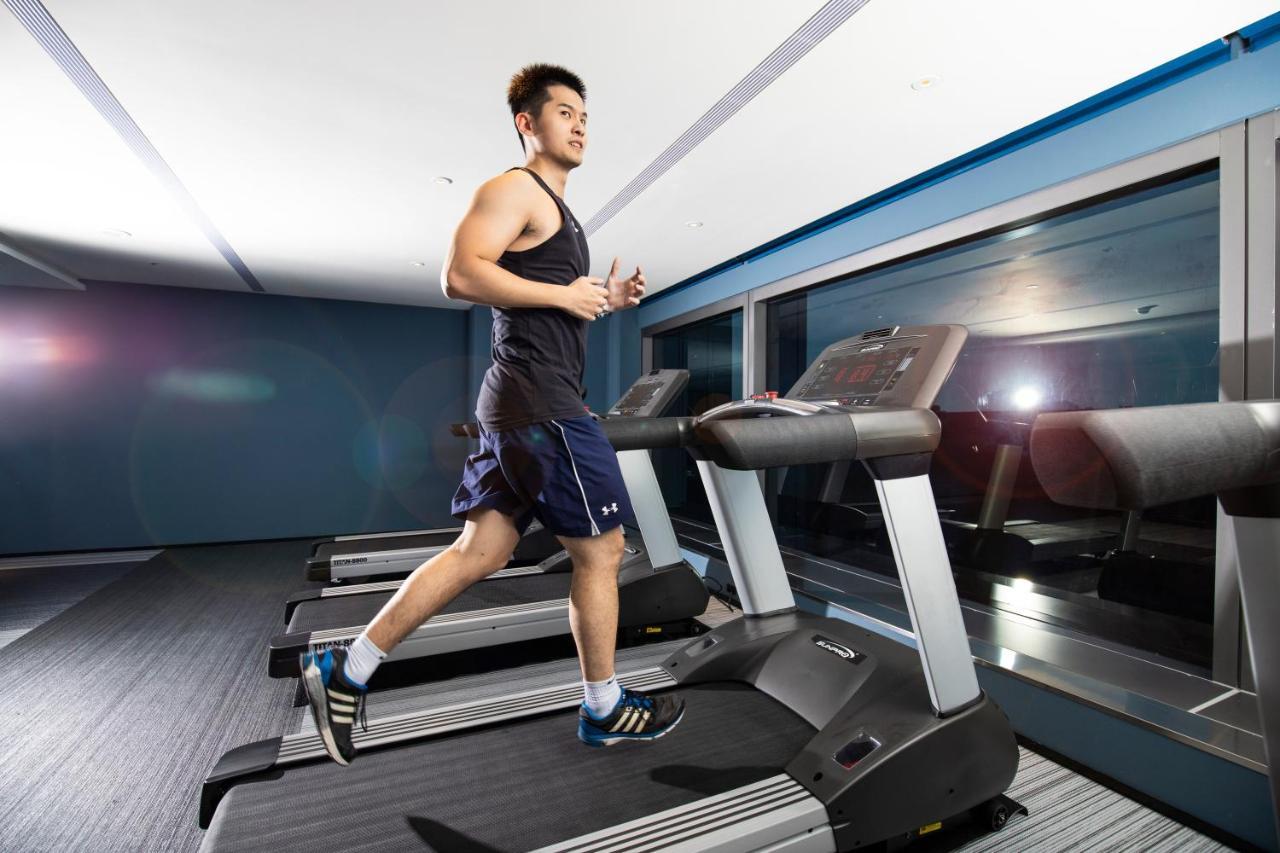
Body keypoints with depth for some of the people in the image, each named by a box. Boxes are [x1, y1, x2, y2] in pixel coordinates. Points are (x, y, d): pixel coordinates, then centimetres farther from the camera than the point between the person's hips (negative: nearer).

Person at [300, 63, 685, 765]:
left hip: (522, 407, 10)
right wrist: (565, 294, -13)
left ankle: (346, 670, 20)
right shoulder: (515, 188, -3)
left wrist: (603, 300, 17)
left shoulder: (554, 211, 27)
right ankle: (605, 710, 19)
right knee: (600, 549, 0)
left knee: (480, 552, 10)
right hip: (541, 401, -10)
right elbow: (461, 274, -17)